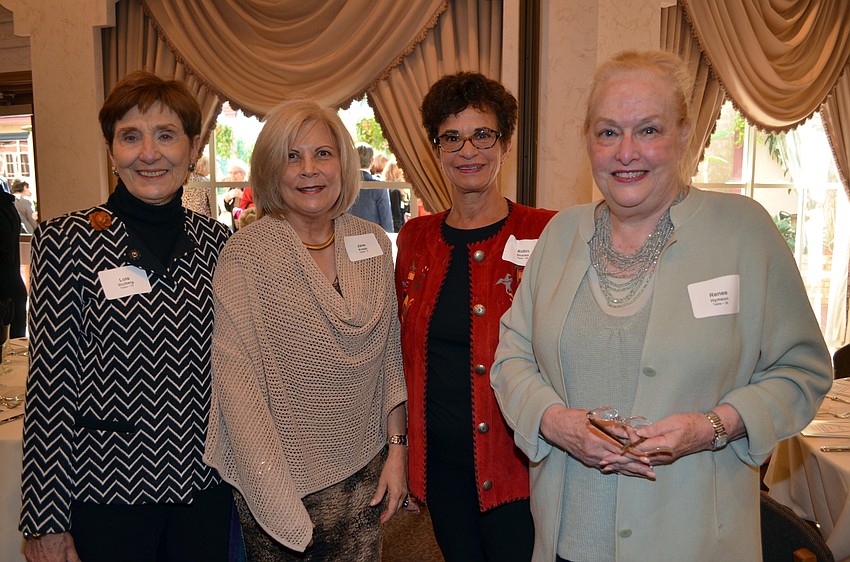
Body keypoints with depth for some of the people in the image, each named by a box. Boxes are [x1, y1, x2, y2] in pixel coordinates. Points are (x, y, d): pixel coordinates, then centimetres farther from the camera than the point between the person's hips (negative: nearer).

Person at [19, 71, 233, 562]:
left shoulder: (216, 241, 1)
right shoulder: (65, 241, -9)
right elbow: (49, 384, -9)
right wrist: (45, 520, -7)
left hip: (203, 485, 4)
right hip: (105, 492, -3)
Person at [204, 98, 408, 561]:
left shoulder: (374, 243, 1)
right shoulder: (245, 254, -13)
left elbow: (389, 354, 6)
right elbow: (235, 381, -15)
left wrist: (396, 448, 3)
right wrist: (280, 505, -17)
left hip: (365, 471, 4)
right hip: (286, 482, -4)